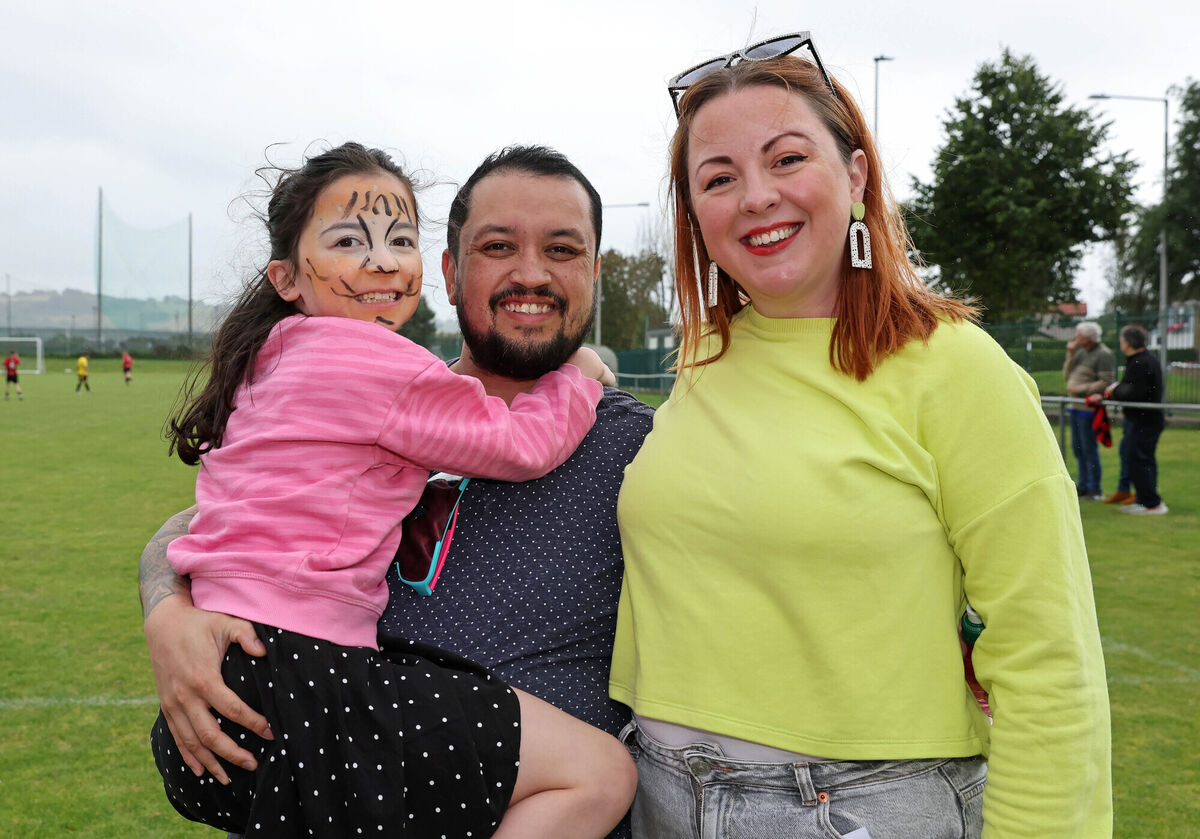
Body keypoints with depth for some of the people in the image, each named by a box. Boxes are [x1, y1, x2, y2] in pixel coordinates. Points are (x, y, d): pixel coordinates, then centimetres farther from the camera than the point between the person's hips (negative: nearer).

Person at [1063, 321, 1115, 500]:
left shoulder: (1103, 355, -13)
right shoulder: (1081, 351, 13)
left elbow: (1106, 383, -19)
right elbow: (1067, 375, 13)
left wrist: (1080, 388, -18)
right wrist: (1070, 355, 2)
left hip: (1089, 408, -9)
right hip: (1076, 406, 9)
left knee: (1089, 449, -5)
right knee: (1077, 447, 14)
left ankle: (1095, 490, 1)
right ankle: (1083, 486, 24)